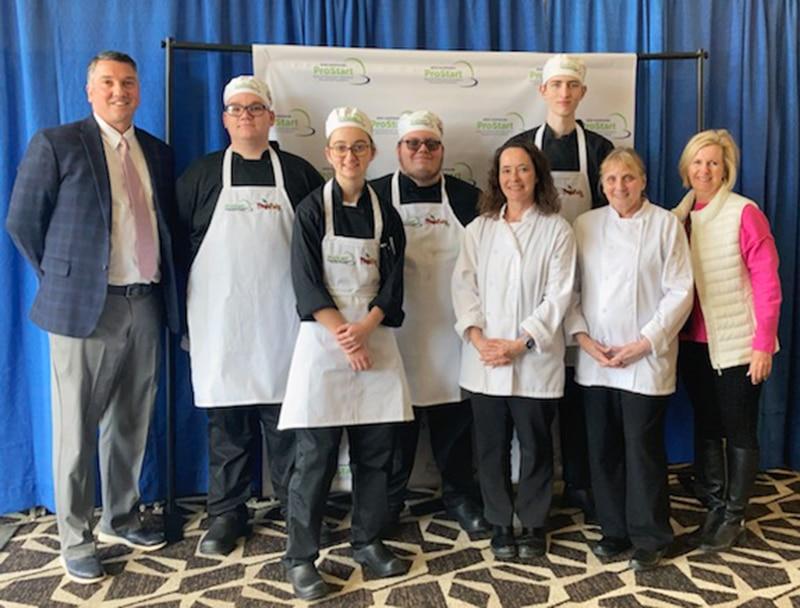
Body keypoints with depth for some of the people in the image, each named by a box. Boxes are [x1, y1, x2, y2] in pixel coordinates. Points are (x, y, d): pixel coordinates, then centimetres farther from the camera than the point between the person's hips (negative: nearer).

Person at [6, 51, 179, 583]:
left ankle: (122, 519, 32)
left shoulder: (158, 152, 12)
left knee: (131, 423, 15)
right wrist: (60, 279, 2)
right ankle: (76, 540, 20)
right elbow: (22, 222, -1)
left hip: (146, 304, 5)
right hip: (85, 304, -5)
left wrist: (163, 283, 8)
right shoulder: (55, 144, -3)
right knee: (77, 429, 5)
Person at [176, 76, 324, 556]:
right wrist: (183, 302, 3)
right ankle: (227, 512, 19)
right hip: (220, 316, 0)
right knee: (226, 416, 6)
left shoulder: (298, 172, 9)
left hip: (281, 316, 0)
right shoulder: (202, 173, 9)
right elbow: (175, 236, 9)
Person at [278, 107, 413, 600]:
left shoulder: (386, 214, 9)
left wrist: (363, 329, -13)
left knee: (376, 449, 8)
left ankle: (368, 541, 25)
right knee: (316, 455, -2)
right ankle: (301, 558, 10)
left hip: (376, 341, 3)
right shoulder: (312, 210, 1)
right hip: (324, 341, -3)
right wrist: (344, 336, -13)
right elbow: (306, 285, -6)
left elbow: (392, 286, 3)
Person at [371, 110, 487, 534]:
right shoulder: (375, 195, 2)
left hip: (452, 333, 2)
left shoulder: (467, 198, 7)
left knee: (454, 418, 11)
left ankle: (460, 495, 29)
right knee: (395, 420, 8)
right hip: (396, 332, -1)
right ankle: (388, 500, 26)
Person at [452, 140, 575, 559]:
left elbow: (558, 294, -6)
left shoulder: (556, 229, 0)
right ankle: (500, 524, 26)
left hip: (535, 360, -2)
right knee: (491, 446, 10)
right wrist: (478, 338, -12)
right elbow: (464, 286, 2)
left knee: (535, 445, 8)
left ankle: (533, 523, 27)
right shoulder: (478, 229, 9)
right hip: (484, 359, 2)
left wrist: (520, 343, -14)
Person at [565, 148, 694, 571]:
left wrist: (644, 343, -11)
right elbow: (569, 287, 6)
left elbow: (680, 292, -5)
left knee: (643, 450, 1)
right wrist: (583, 337, -6)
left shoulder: (666, 224, 0)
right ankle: (614, 529, 27)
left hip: (645, 360, -3)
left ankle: (649, 539, 19)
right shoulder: (585, 225, 7)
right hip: (595, 359, 3)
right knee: (603, 449, 9)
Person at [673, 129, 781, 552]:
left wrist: (763, 344, -13)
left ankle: (733, 517, 21)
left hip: (737, 343, -5)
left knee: (739, 430, 6)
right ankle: (713, 507, 29)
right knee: (705, 426, 14)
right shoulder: (678, 217, 5)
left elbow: (767, 282, -10)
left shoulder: (744, 213, -9)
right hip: (694, 343, 5)